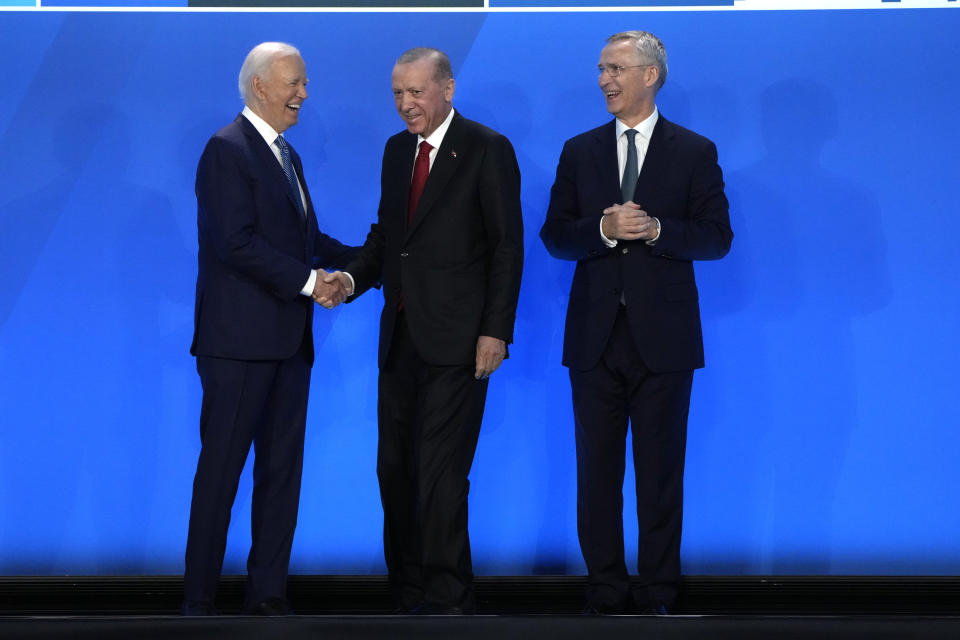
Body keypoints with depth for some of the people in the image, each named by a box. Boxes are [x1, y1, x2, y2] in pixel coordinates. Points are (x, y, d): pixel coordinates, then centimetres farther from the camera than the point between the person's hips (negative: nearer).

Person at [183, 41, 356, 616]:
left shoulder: (286, 155, 19)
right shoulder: (228, 149, -10)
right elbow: (237, 243, -19)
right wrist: (309, 281, -17)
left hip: (288, 341, 9)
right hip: (240, 340, -9)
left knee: (282, 468, 10)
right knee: (221, 469, -3)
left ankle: (268, 592, 17)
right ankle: (199, 601, 4)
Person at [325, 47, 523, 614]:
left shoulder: (487, 150, -5)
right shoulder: (397, 150, 14)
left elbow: (508, 247, -8)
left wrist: (495, 331, -14)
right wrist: (353, 278, -1)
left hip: (458, 339, -7)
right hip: (401, 336, 7)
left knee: (440, 472, -9)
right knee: (395, 468, 8)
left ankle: (448, 600, 0)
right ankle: (409, 592, 17)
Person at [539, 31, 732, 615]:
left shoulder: (694, 152, 3)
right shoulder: (580, 151, 10)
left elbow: (717, 237, -2)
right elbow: (555, 236, 5)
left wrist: (656, 230, -17)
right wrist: (604, 229, -14)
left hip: (663, 336, -2)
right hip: (596, 334, 3)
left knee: (661, 469, 2)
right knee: (596, 468, 5)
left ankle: (656, 595, 10)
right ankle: (606, 594, 13)